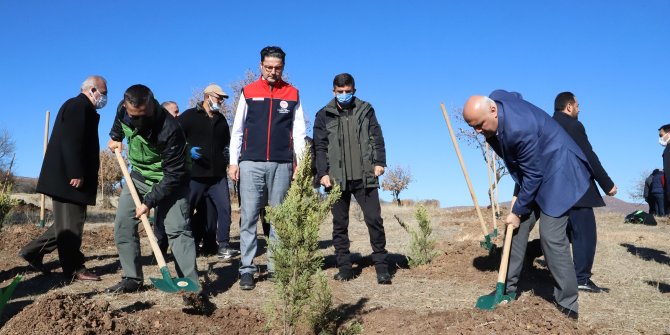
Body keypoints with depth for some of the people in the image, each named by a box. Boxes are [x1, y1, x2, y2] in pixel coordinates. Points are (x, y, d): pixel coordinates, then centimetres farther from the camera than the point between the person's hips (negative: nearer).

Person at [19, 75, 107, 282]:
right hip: (68, 178, -10)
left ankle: (33, 252, 22)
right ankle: (74, 269, 1)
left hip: (67, 176, 10)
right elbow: (71, 142, -22)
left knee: (68, 222, 15)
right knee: (70, 223, -5)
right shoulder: (78, 106, -11)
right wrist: (76, 173, -25)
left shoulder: (82, 109, 21)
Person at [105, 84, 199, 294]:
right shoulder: (123, 110, -16)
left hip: (170, 181, -6)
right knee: (123, 225, -1)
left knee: (177, 229, -16)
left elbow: (174, 174, -30)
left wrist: (149, 201, -29)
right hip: (139, 176, 6)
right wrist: (115, 137, 12)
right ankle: (133, 278, 8)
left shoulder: (169, 130, -36)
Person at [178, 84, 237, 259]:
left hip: (218, 174, 4)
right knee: (187, 211, 4)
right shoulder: (189, 116, 2)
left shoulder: (221, 119, 18)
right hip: (195, 174, -4)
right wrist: (188, 151, -16)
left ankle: (223, 245, -1)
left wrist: (227, 155, 12)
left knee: (224, 208, -6)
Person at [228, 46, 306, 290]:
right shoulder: (248, 92, 7)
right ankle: (247, 270, 2)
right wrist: (233, 162, 2)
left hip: (281, 164, 1)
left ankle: (276, 267, 13)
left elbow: (298, 132, 8)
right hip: (251, 163, 0)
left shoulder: (292, 94, 8)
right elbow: (237, 130, 8)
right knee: (249, 217, -3)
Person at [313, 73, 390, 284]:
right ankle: (344, 267, 15)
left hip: (365, 177, 0)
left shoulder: (365, 110, 9)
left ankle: (382, 266, 7)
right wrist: (323, 173, -6)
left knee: (374, 220, -3)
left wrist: (379, 162, -4)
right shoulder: (324, 115, 7)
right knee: (340, 224, 6)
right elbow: (319, 147, 3)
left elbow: (377, 138, 8)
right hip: (337, 178, 1)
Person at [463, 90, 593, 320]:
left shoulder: (520, 129, -35)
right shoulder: (494, 99, -10)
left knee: (551, 238, -12)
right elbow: (516, 96, 15)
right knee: (517, 228, 8)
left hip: (557, 173, -9)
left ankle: (568, 305, 1)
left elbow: (533, 175, -25)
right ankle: (508, 288, 19)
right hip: (533, 171, 9)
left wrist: (518, 211, -13)